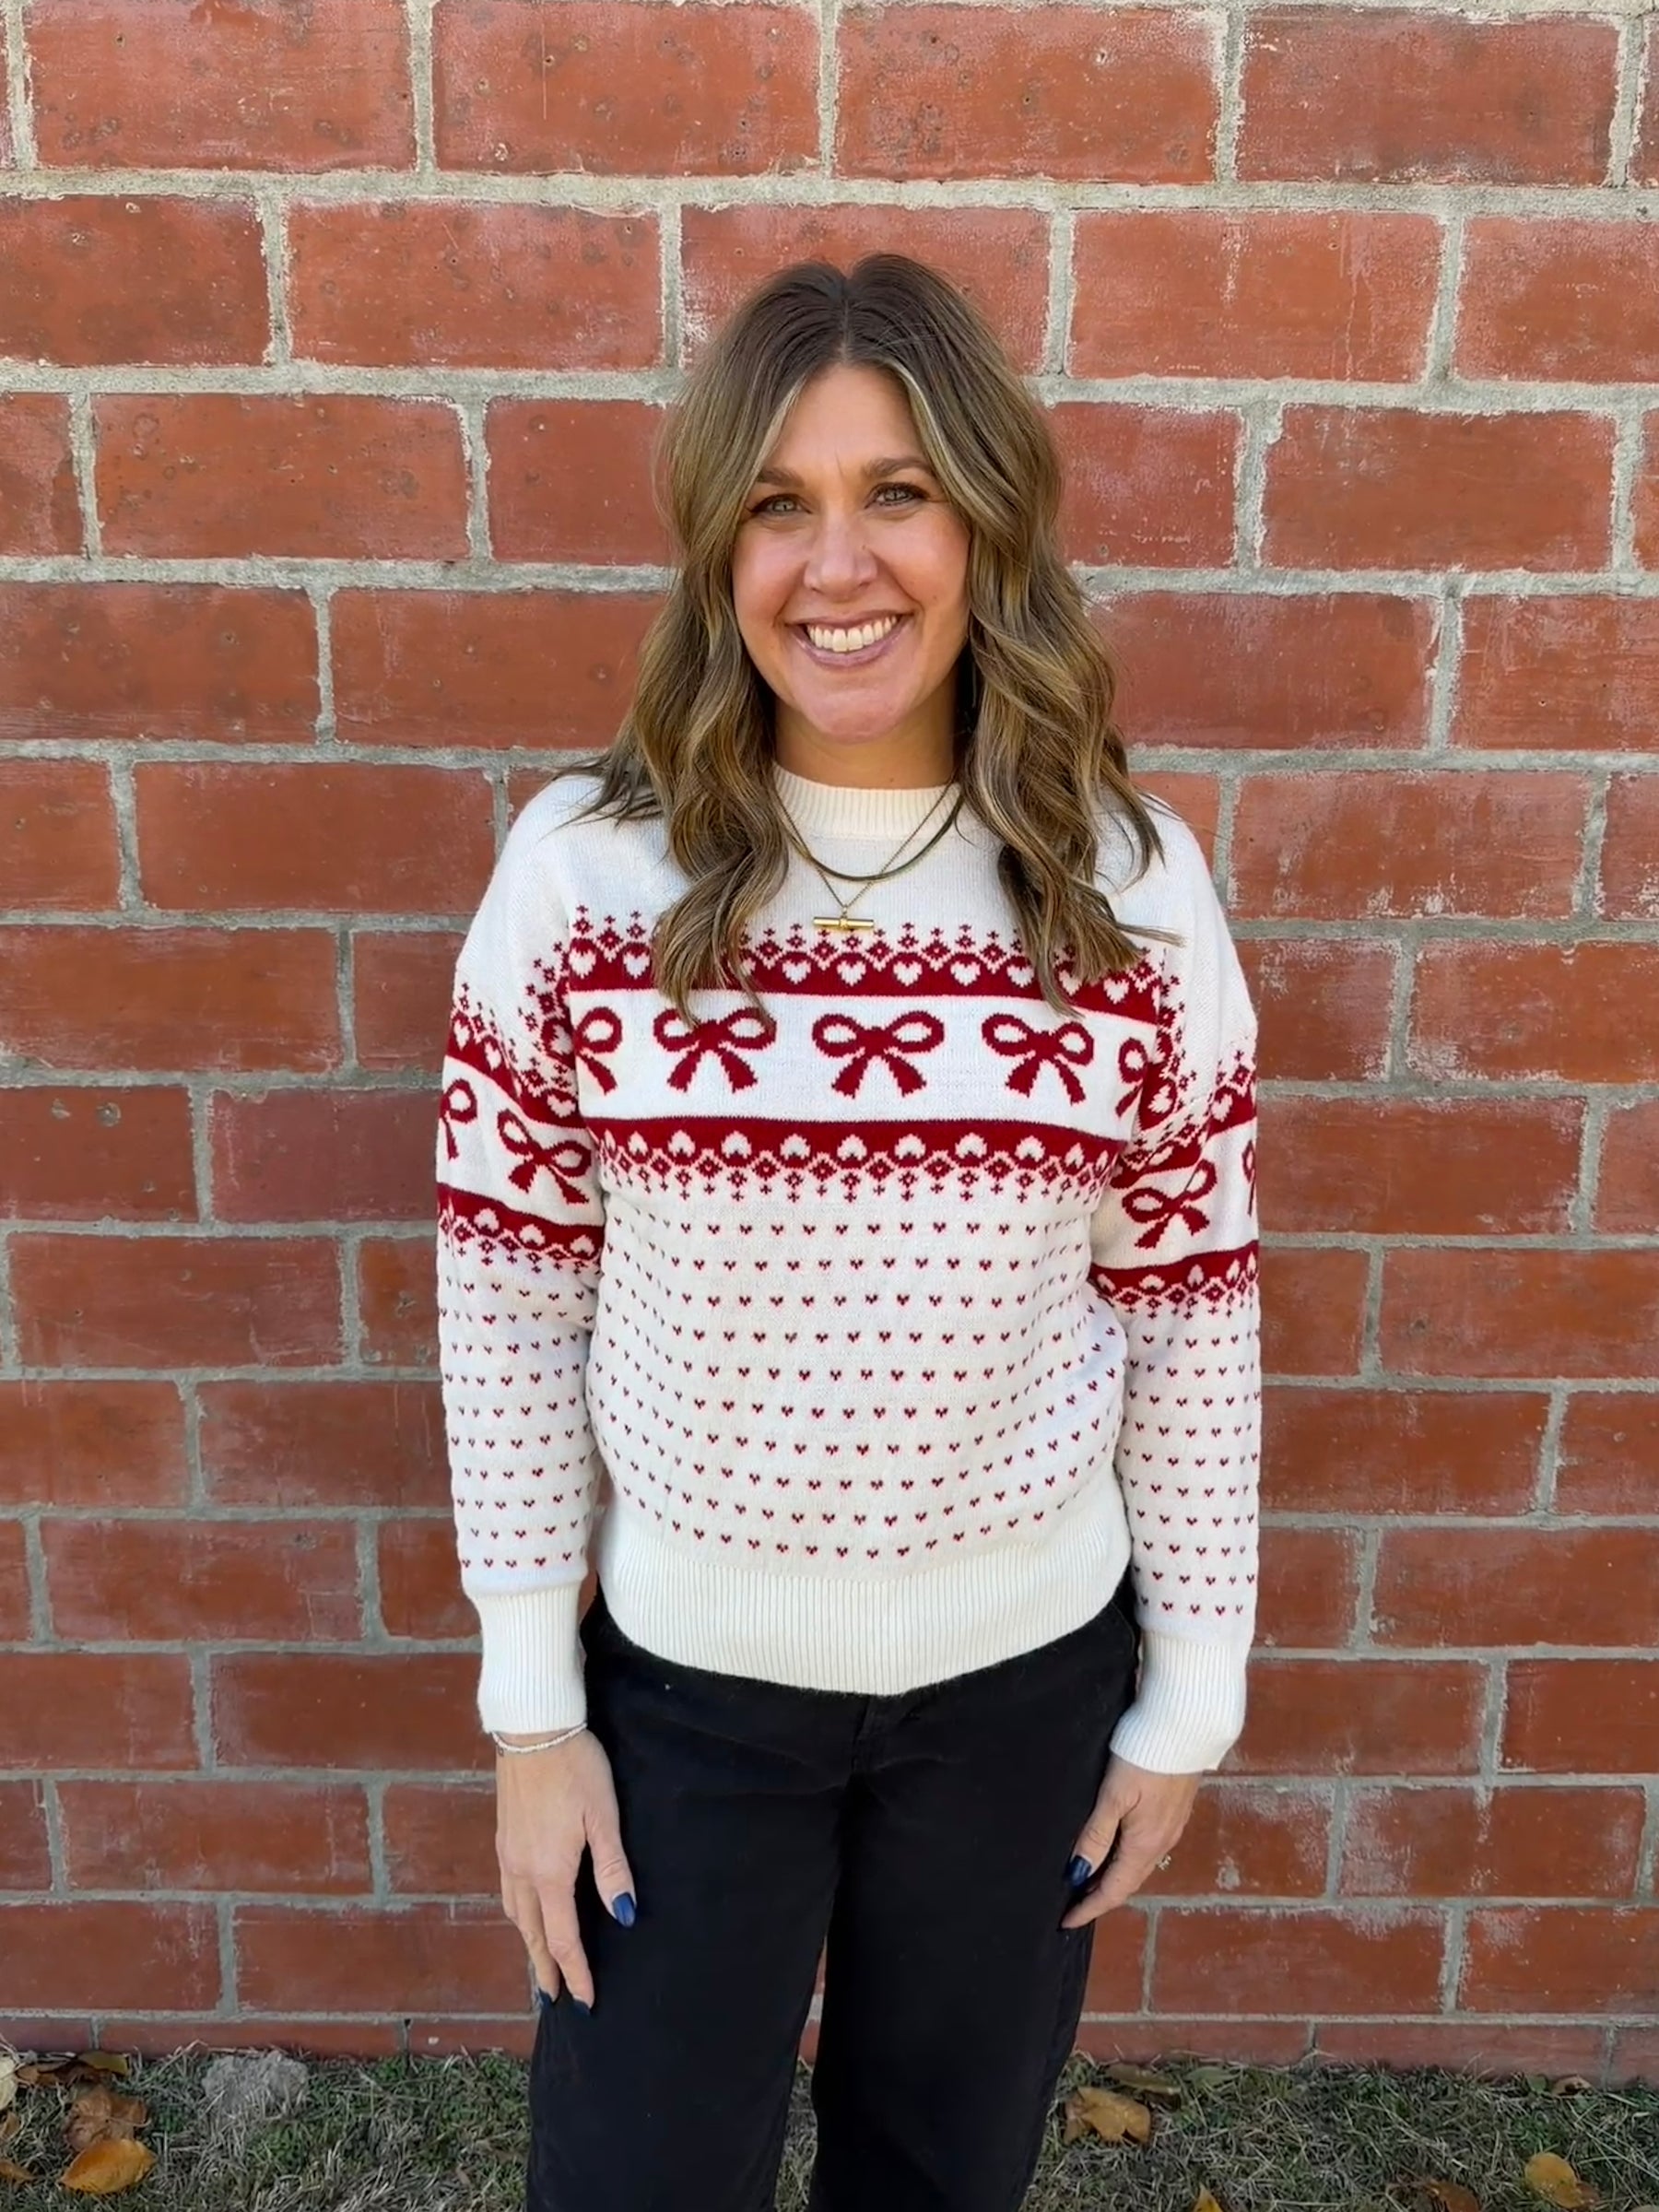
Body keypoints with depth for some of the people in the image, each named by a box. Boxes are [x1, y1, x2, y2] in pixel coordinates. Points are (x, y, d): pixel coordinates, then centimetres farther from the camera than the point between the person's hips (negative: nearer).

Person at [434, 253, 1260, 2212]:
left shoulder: (1132, 884, -10)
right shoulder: (585, 867, -13)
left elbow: (1191, 1310, -3)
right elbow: (507, 1302, -7)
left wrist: (1190, 1698, 2)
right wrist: (530, 1709, -4)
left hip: (1028, 1677, 1)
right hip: (679, 1676, -1)